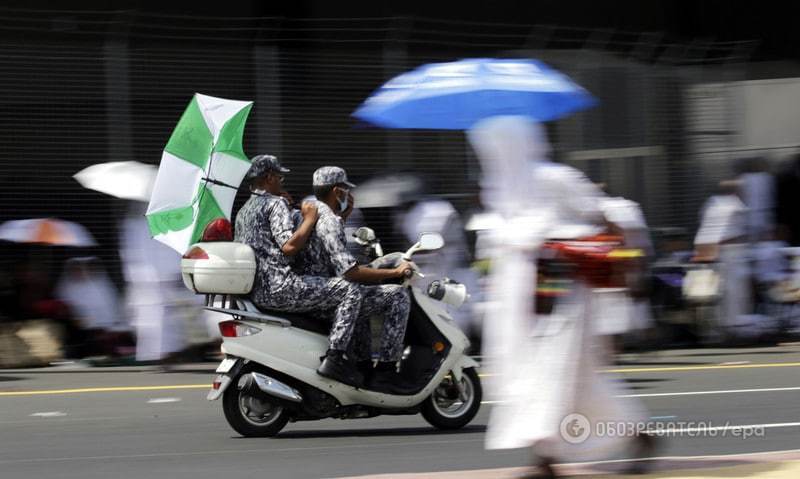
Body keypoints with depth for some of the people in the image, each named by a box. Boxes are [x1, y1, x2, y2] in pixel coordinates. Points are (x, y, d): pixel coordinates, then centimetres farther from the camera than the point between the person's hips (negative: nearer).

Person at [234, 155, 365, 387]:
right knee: (350, 291, -10)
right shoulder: (276, 203, -5)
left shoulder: (243, 211, 23)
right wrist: (309, 219, -7)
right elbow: (289, 245, -19)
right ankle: (334, 358, -21)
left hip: (255, 292, 10)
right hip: (279, 287, -10)